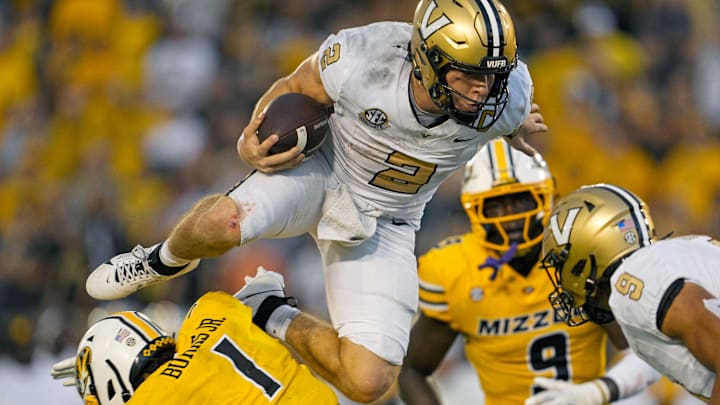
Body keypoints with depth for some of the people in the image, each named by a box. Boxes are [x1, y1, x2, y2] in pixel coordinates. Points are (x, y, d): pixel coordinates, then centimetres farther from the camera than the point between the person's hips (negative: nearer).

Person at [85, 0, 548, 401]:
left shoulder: (505, 96, -25)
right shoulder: (360, 60, -28)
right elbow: (293, 89, -8)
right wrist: (253, 140, -20)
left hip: (381, 229, 2)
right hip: (323, 173, -2)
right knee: (225, 223, -36)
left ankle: (273, 318, 18)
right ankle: (166, 259, 3)